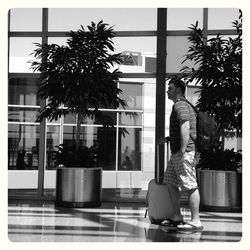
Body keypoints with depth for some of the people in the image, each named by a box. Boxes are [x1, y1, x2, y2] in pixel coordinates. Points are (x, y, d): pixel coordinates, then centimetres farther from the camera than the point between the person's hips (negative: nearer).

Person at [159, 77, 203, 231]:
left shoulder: (180, 105, -11)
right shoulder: (183, 105, 22)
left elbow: (185, 128, -23)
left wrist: (182, 150, -27)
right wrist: (169, 138, 30)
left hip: (184, 152, -11)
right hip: (176, 153, 11)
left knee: (190, 185, -8)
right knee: (171, 183, 14)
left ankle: (196, 221, -6)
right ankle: (177, 217, 20)